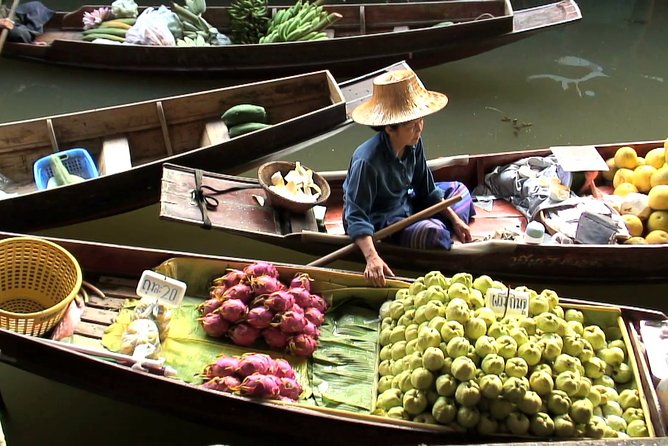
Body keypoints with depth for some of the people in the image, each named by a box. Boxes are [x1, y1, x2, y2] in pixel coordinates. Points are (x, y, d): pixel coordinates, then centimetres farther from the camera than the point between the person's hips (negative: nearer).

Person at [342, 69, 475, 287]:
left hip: (405, 205, 9)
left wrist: (454, 219, 2)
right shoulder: (367, 162, -33)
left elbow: (427, 191, 5)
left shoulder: (414, 144, -9)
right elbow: (356, 217, -33)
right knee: (434, 232, -31)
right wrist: (372, 258, -45)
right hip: (378, 224, -9)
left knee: (458, 190, 16)